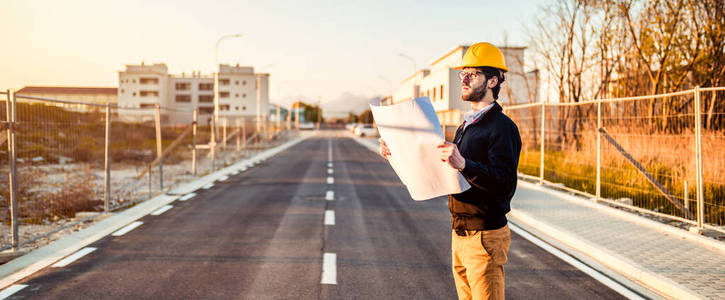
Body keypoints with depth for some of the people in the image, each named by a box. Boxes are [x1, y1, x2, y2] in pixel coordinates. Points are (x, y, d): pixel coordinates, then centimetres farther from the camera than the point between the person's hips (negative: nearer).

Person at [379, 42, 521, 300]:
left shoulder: (502, 127, -14)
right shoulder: (466, 126, 15)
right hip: (460, 234, 9)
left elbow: (506, 185, -26)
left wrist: (464, 164, -39)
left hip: (485, 237, -9)